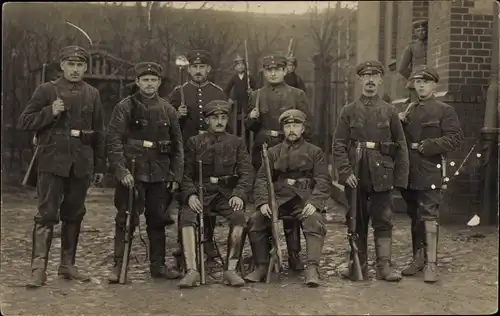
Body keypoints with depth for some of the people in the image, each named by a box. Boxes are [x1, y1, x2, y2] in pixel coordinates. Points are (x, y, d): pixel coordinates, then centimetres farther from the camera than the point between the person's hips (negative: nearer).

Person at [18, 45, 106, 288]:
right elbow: (25, 122, 1)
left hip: (81, 164, 4)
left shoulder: (92, 94, 11)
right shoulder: (46, 91, 2)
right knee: (46, 215, -7)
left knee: (74, 215, 9)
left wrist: (100, 165, 11)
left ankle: (67, 265, 20)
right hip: (53, 161, -3)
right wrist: (50, 112, -15)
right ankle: (39, 268, -6)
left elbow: (99, 133, 13)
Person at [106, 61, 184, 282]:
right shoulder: (125, 107, -1)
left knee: (158, 220, 9)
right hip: (132, 173, -4)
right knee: (127, 219, -2)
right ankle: (119, 265, 8)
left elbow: (177, 145, 12)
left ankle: (158, 265, 20)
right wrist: (122, 171, -15)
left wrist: (177, 175, 6)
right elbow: (113, 142, -6)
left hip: (160, 175, 4)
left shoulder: (168, 110, 10)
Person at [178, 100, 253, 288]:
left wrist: (239, 194, -13)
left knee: (239, 216, -30)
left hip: (227, 193, 0)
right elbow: (186, 174, 5)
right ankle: (191, 270, -31)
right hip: (201, 192, 0)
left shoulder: (236, 143, 12)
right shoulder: (194, 143, 10)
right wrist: (190, 195, -14)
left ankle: (231, 269, -24)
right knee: (187, 217, -30)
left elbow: (246, 173, 5)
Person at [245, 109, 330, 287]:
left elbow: (323, 181, 2)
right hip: (278, 199, 2)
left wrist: (314, 202, -16)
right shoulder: (273, 152, 16)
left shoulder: (315, 152, 11)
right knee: (255, 221, -21)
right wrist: (263, 202, -10)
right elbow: (261, 179, 9)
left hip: (304, 200, -2)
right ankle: (262, 266, -7)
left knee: (315, 222, -31)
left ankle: (312, 269, -27)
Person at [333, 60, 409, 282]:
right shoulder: (349, 111, 5)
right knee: (357, 222, 7)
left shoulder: (389, 111, 7)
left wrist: (400, 178, 0)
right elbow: (338, 145, 1)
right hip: (356, 177, 0)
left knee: (383, 221, -1)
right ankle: (359, 266, 15)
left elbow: (401, 147, 6)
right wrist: (345, 172, -11)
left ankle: (384, 266, 5)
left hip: (382, 176, 0)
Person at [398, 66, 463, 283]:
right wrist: (399, 124, -1)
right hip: (409, 173, 6)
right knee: (414, 217, 12)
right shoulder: (409, 111, 17)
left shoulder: (444, 111, 0)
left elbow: (456, 138, -8)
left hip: (430, 173, -6)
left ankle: (431, 263, -7)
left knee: (429, 216, -10)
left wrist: (427, 146, -14)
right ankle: (418, 258, 22)